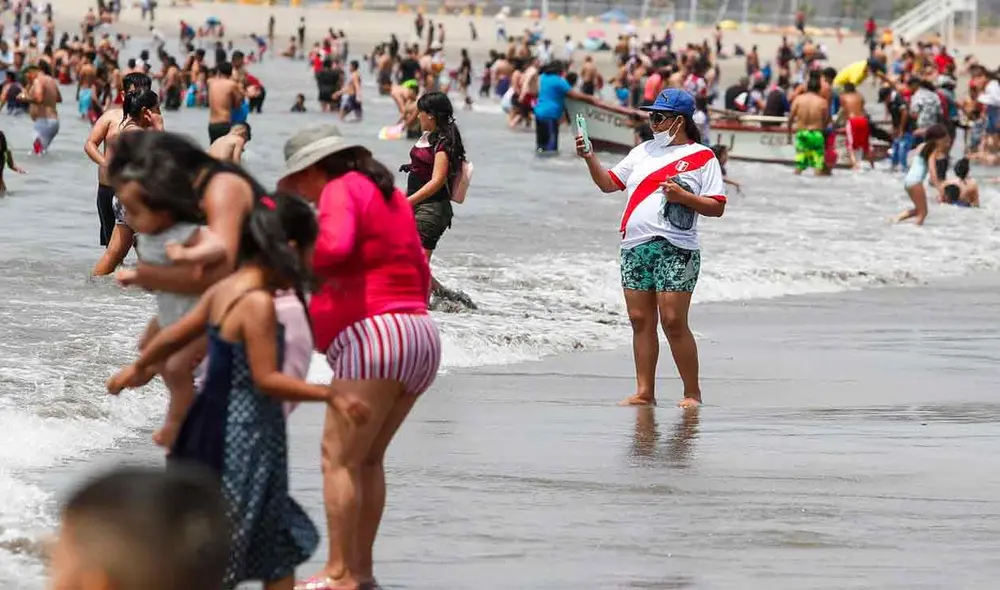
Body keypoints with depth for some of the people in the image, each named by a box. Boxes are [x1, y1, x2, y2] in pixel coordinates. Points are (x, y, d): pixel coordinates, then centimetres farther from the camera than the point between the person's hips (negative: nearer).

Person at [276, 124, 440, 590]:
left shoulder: (341, 189, -5)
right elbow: (419, 271, 25)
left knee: (339, 458, -7)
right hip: (420, 335, 9)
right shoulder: (389, 194, 21)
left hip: (372, 335, -9)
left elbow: (333, 245, -24)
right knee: (367, 459, 16)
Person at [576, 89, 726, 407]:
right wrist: (590, 157, 5)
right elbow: (609, 183, 19)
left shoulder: (701, 157, 1)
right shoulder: (644, 151, 18)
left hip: (675, 250, -6)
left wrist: (683, 197, -15)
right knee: (640, 321, 5)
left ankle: (692, 393, 0)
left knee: (673, 322, -9)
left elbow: (717, 207, -3)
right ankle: (644, 392, 9)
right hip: (635, 247, 6)